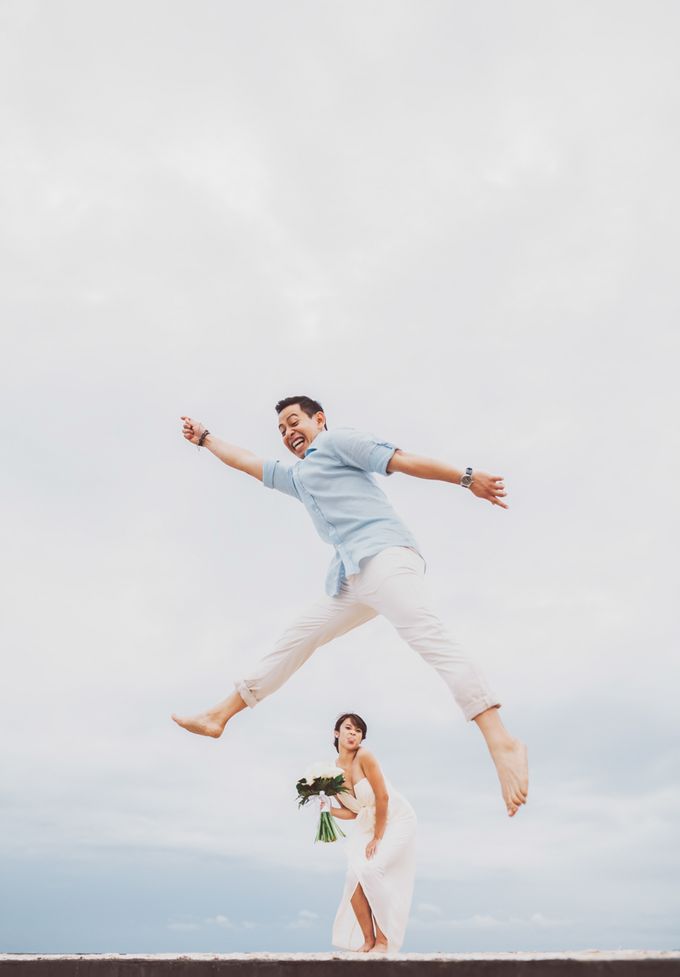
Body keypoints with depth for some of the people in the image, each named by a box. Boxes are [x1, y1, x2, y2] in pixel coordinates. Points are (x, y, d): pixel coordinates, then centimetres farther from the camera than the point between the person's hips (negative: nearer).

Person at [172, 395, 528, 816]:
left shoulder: (337, 440, 10)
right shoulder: (296, 477, 33)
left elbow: (401, 460, -2)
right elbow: (247, 462, 45)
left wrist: (467, 478, -10)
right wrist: (205, 437, 50)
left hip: (384, 554, -8)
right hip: (353, 576, 9)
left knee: (426, 634, -26)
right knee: (296, 639, 12)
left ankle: (502, 742, -40)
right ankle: (219, 716, 22)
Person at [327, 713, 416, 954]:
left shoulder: (364, 756, -21)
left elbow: (382, 797, -20)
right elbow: (351, 812, 4)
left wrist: (377, 838, -13)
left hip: (396, 820, -6)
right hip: (367, 824, 6)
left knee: (370, 869, -23)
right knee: (354, 877, -11)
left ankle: (384, 941, -8)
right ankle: (367, 941, 7)